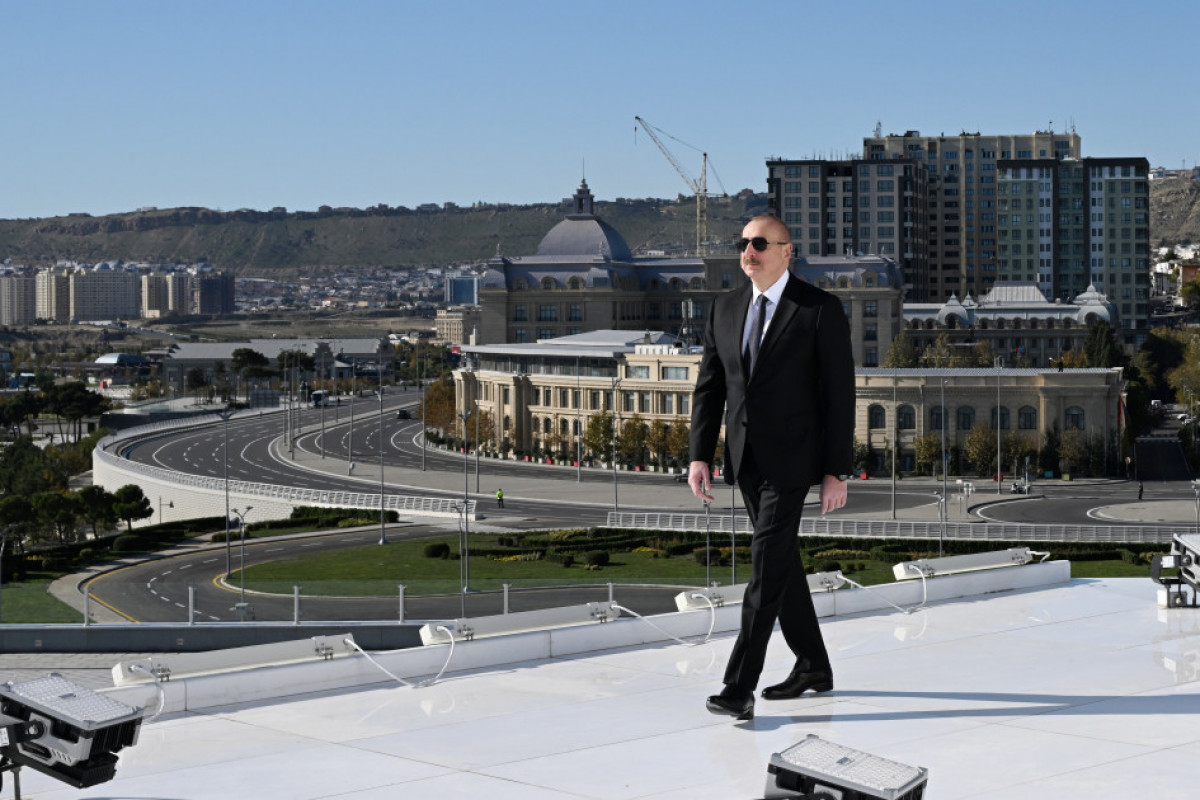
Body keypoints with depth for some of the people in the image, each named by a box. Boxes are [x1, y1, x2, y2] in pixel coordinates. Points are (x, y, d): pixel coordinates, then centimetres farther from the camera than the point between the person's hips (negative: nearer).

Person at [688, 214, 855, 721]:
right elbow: (709, 386, 10)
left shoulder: (821, 310, -8)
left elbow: (839, 394, -9)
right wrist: (699, 455, 1)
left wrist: (836, 472, -12)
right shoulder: (725, 309, 9)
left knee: (767, 564, -12)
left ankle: (740, 685, -11)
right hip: (745, 458, 6)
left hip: (792, 459, -6)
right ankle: (813, 666, 28)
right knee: (780, 563, 14)